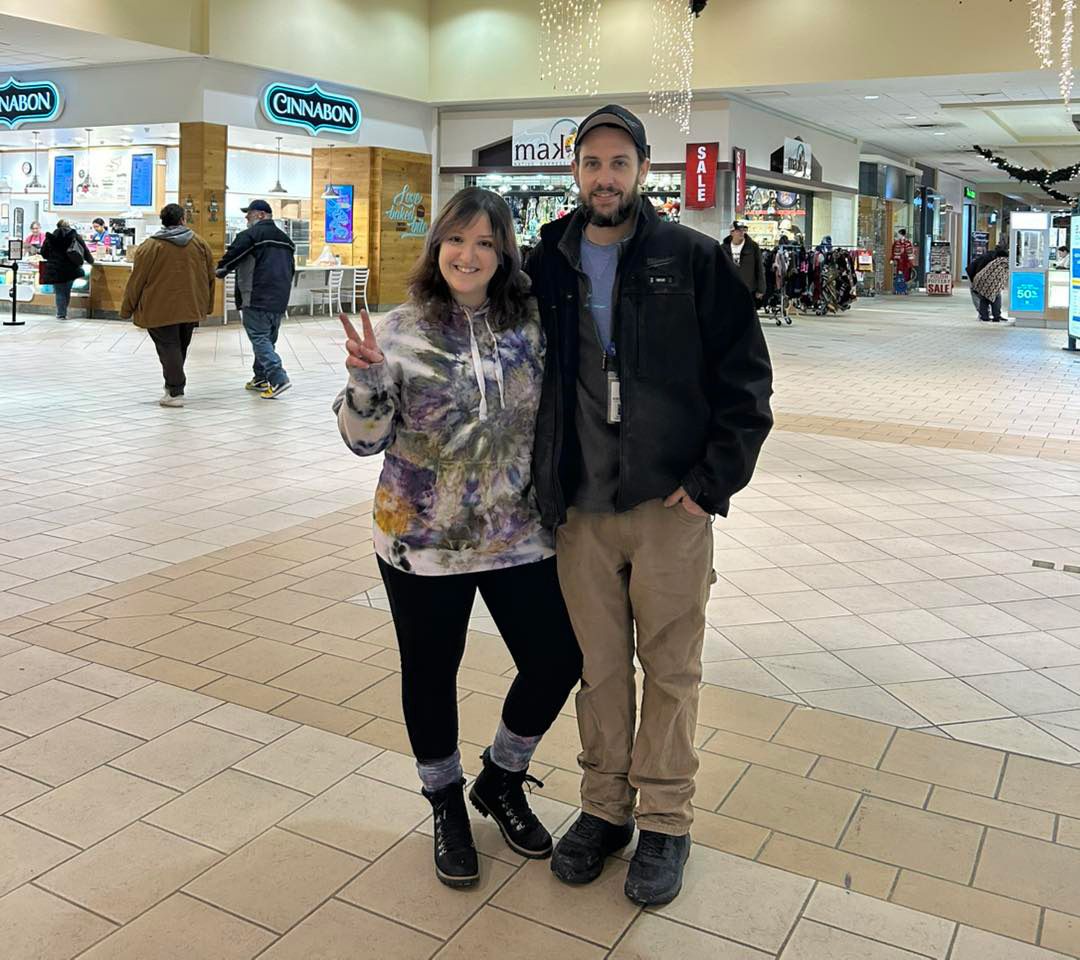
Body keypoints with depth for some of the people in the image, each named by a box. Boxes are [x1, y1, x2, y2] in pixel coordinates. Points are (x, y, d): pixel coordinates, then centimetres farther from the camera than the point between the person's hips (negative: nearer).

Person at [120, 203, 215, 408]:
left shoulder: (150, 246, -7)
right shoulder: (200, 243, 2)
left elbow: (136, 281, -5)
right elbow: (210, 278, 9)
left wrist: (126, 309, 7)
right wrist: (206, 307, 20)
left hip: (161, 310, -4)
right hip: (192, 309, 4)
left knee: (169, 349, -1)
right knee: (180, 348, 17)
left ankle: (175, 392, -6)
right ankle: (174, 385, 26)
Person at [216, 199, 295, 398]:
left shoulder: (252, 234, -8)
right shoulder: (285, 238, 19)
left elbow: (233, 254, -9)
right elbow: (291, 269, 25)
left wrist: (221, 269, 10)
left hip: (257, 299, -8)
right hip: (280, 300, 8)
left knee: (259, 339, -6)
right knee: (268, 339, 17)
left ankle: (278, 379, -18)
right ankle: (261, 378, 23)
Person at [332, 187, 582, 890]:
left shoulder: (531, 326, 1)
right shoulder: (402, 332, -7)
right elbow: (365, 439, -6)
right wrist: (366, 382, -23)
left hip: (520, 537, 3)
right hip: (425, 540, -2)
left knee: (558, 661, 7)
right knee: (431, 674, 11)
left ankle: (502, 779, 35)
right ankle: (447, 802, 37)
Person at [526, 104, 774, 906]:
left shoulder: (694, 259, -2)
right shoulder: (547, 266, 7)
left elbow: (747, 376, -3)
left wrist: (713, 479, -10)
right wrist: (544, 485, 7)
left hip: (672, 506, -2)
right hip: (580, 509, 3)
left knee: (671, 668, 8)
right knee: (600, 667, 13)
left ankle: (667, 822, 25)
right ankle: (606, 806, 31)